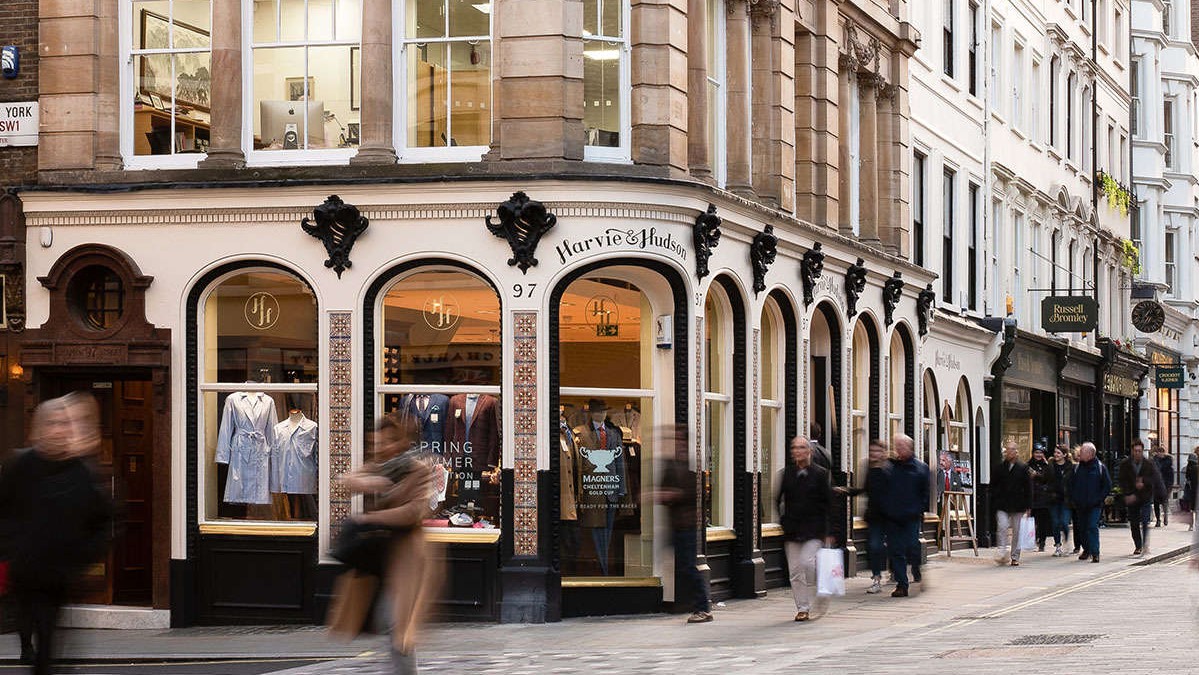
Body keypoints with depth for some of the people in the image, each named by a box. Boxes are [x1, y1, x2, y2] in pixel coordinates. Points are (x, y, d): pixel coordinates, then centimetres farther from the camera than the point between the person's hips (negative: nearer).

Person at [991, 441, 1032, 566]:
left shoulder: (1023, 468, 0)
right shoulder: (999, 467, 4)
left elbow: (1028, 488, 2)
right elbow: (993, 485, 10)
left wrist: (1028, 506, -2)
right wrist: (994, 500, 0)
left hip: (1018, 505, 0)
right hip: (1002, 505, 0)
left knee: (1016, 531, 6)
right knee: (1002, 528, -14)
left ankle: (1015, 557, 14)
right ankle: (1003, 554, -10)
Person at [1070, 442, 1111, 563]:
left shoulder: (1100, 467, -4)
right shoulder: (1077, 467, 6)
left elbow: (1108, 485, 0)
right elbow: (1071, 484, 14)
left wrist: (1099, 499, -8)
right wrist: (1073, 499, 4)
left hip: (1094, 506, -4)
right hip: (1080, 506, 4)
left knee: (1093, 527, -13)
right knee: (1083, 528, 11)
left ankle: (1095, 553, -13)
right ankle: (1086, 550, 26)